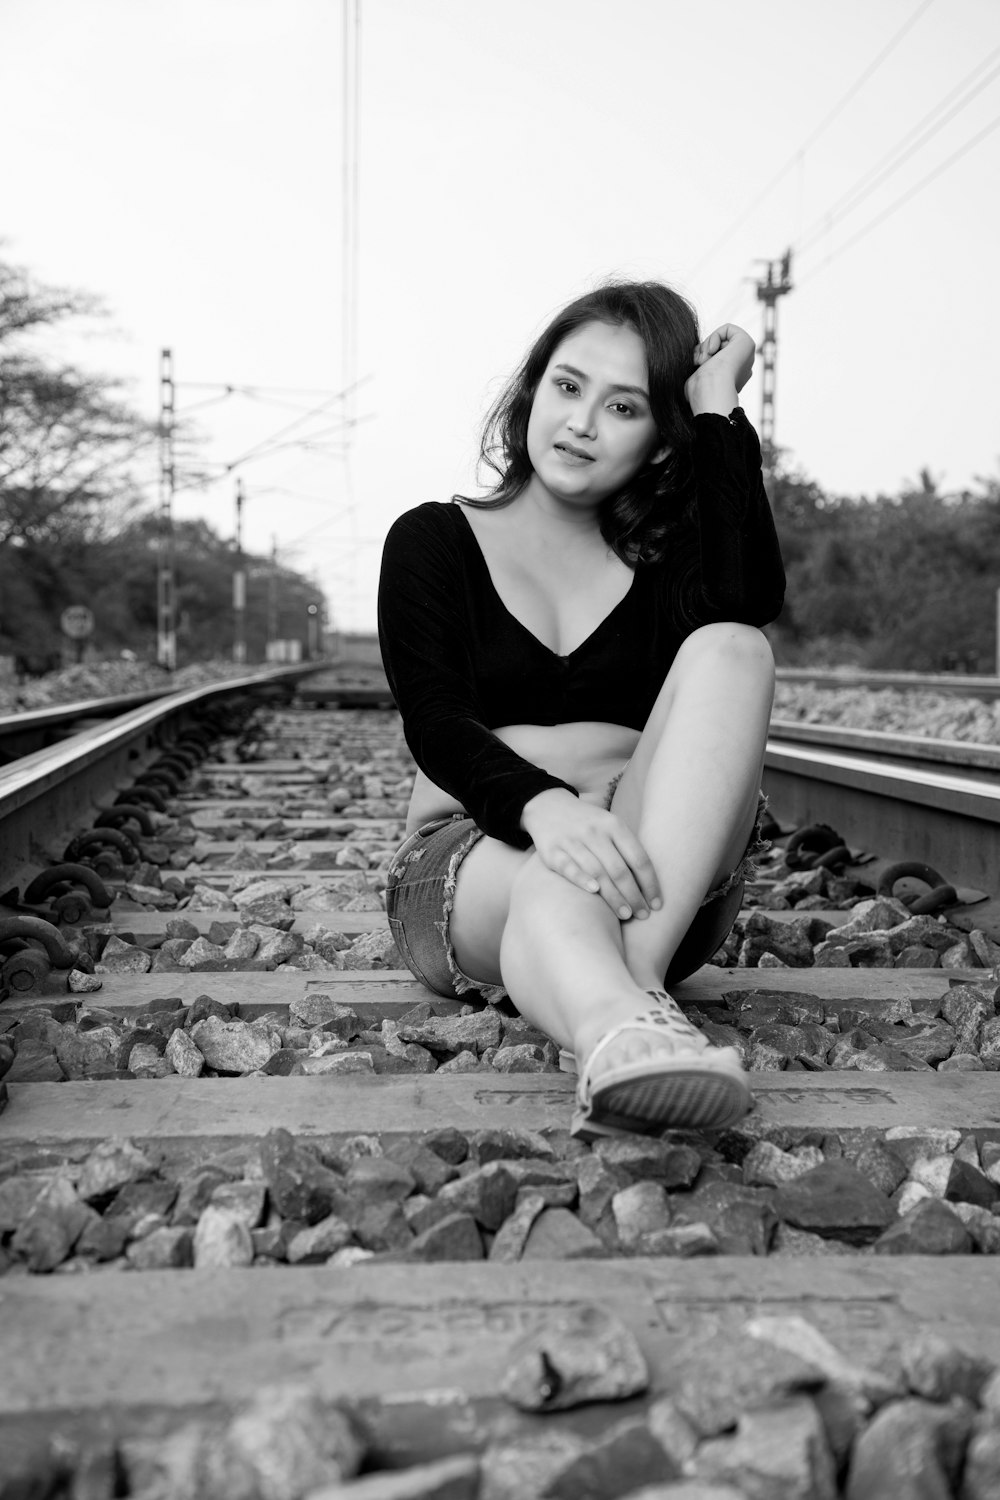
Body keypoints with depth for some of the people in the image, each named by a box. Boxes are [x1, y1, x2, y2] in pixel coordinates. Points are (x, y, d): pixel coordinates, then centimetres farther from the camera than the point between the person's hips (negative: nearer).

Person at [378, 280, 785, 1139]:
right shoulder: (434, 540, 7)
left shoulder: (664, 551, 14)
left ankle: (631, 981, -43)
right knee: (555, 882, -37)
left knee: (731, 649, -23)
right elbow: (435, 724, -10)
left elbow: (748, 604, -12)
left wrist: (719, 407, -5)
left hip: (665, 881, 2)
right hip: (472, 858, -2)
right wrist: (544, 807, -32)